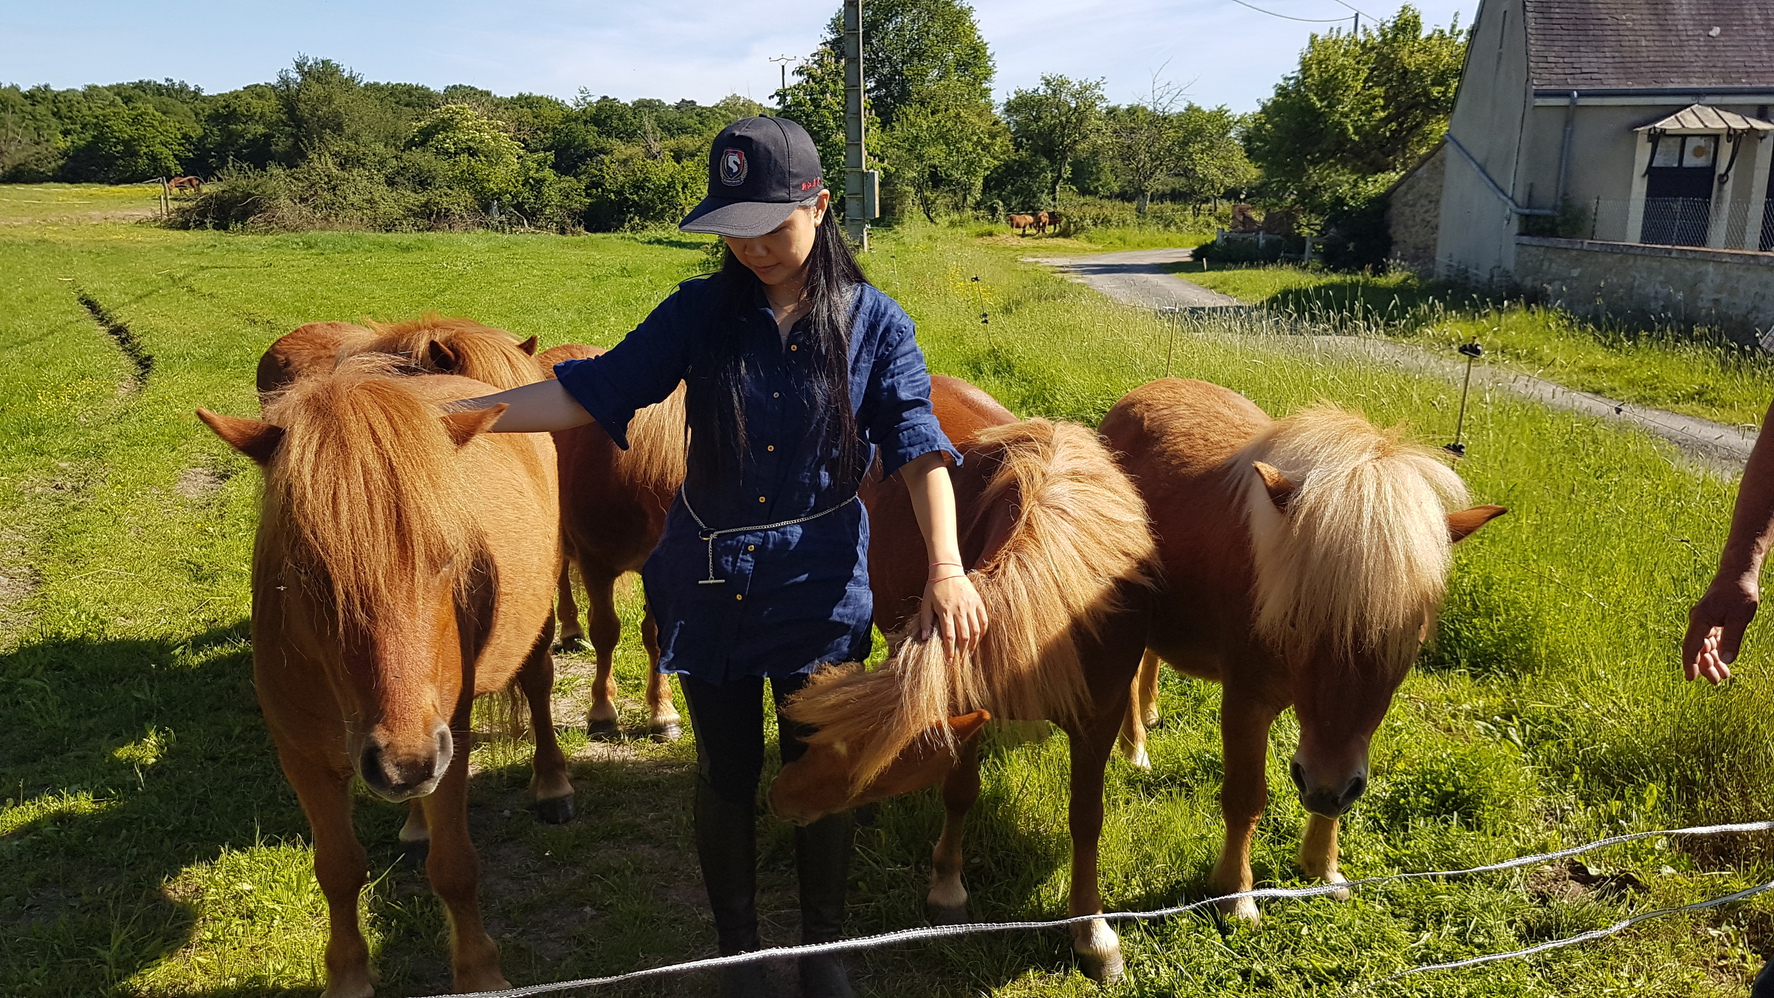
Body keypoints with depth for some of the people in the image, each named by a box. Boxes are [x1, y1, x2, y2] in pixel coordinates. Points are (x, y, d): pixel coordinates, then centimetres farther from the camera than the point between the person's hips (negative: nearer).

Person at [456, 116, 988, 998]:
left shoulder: (874, 323, -6)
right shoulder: (701, 312, -4)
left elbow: (918, 447, -12)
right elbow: (594, 390, -6)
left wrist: (946, 569, -25)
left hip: (821, 585, -1)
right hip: (708, 583, 1)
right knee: (726, 770, 14)